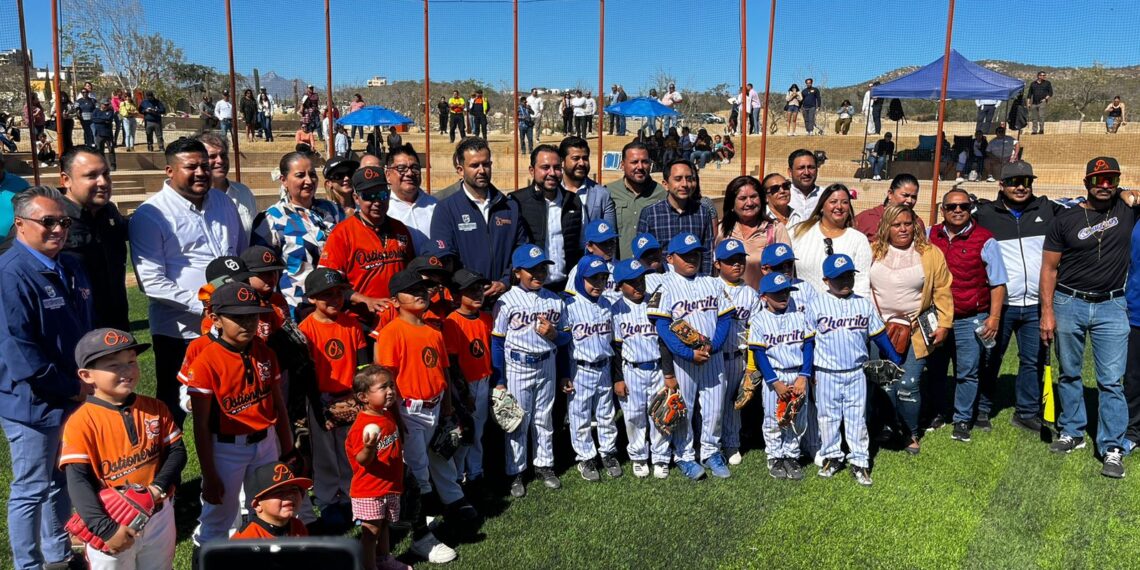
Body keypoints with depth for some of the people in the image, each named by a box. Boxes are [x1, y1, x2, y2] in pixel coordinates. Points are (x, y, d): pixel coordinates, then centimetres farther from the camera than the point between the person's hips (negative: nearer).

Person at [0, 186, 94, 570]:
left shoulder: (71, 269, 8)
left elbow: (89, 329, 17)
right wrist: (72, 388, -17)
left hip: (74, 398, 8)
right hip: (32, 402, -8)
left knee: (63, 481, 20)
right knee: (31, 491, 5)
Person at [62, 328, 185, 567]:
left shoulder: (156, 409, -1)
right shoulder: (81, 423, -15)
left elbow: (177, 451, 2)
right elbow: (78, 481, -19)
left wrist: (160, 486, -16)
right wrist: (105, 529, -27)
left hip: (159, 517, 4)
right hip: (113, 524, -4)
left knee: (160, 565, 21)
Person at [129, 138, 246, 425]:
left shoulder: (223, 202, 9)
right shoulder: (150, 215, -11)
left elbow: (243, 253, 19)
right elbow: (152, 282, -17)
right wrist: (204, 305, -20)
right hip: (180, 333, -5)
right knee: (173, 412, 11)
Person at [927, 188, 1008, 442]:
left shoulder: (984, 240, -4)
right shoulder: (930, 236, 6)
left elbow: (998, 283, -2)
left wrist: (994, 317, -8)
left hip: (971, 320, -3)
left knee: (967, 372, 1)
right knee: (935, 369, 13)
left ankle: (962, 420, 14)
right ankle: (935, 413, 28)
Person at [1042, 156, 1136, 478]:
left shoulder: (1126, 208, 1)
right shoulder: (1066, 219, -1)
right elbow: (1049, 267, 0)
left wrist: (1133, 196, -4)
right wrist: (1047, 312, -5)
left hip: (1111, 307, 0)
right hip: (1069, 305, 1)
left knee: (1111, 381, -1)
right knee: (1069, 375, 12)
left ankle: (1112, 449, 4)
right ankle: (1072, 433, 28)